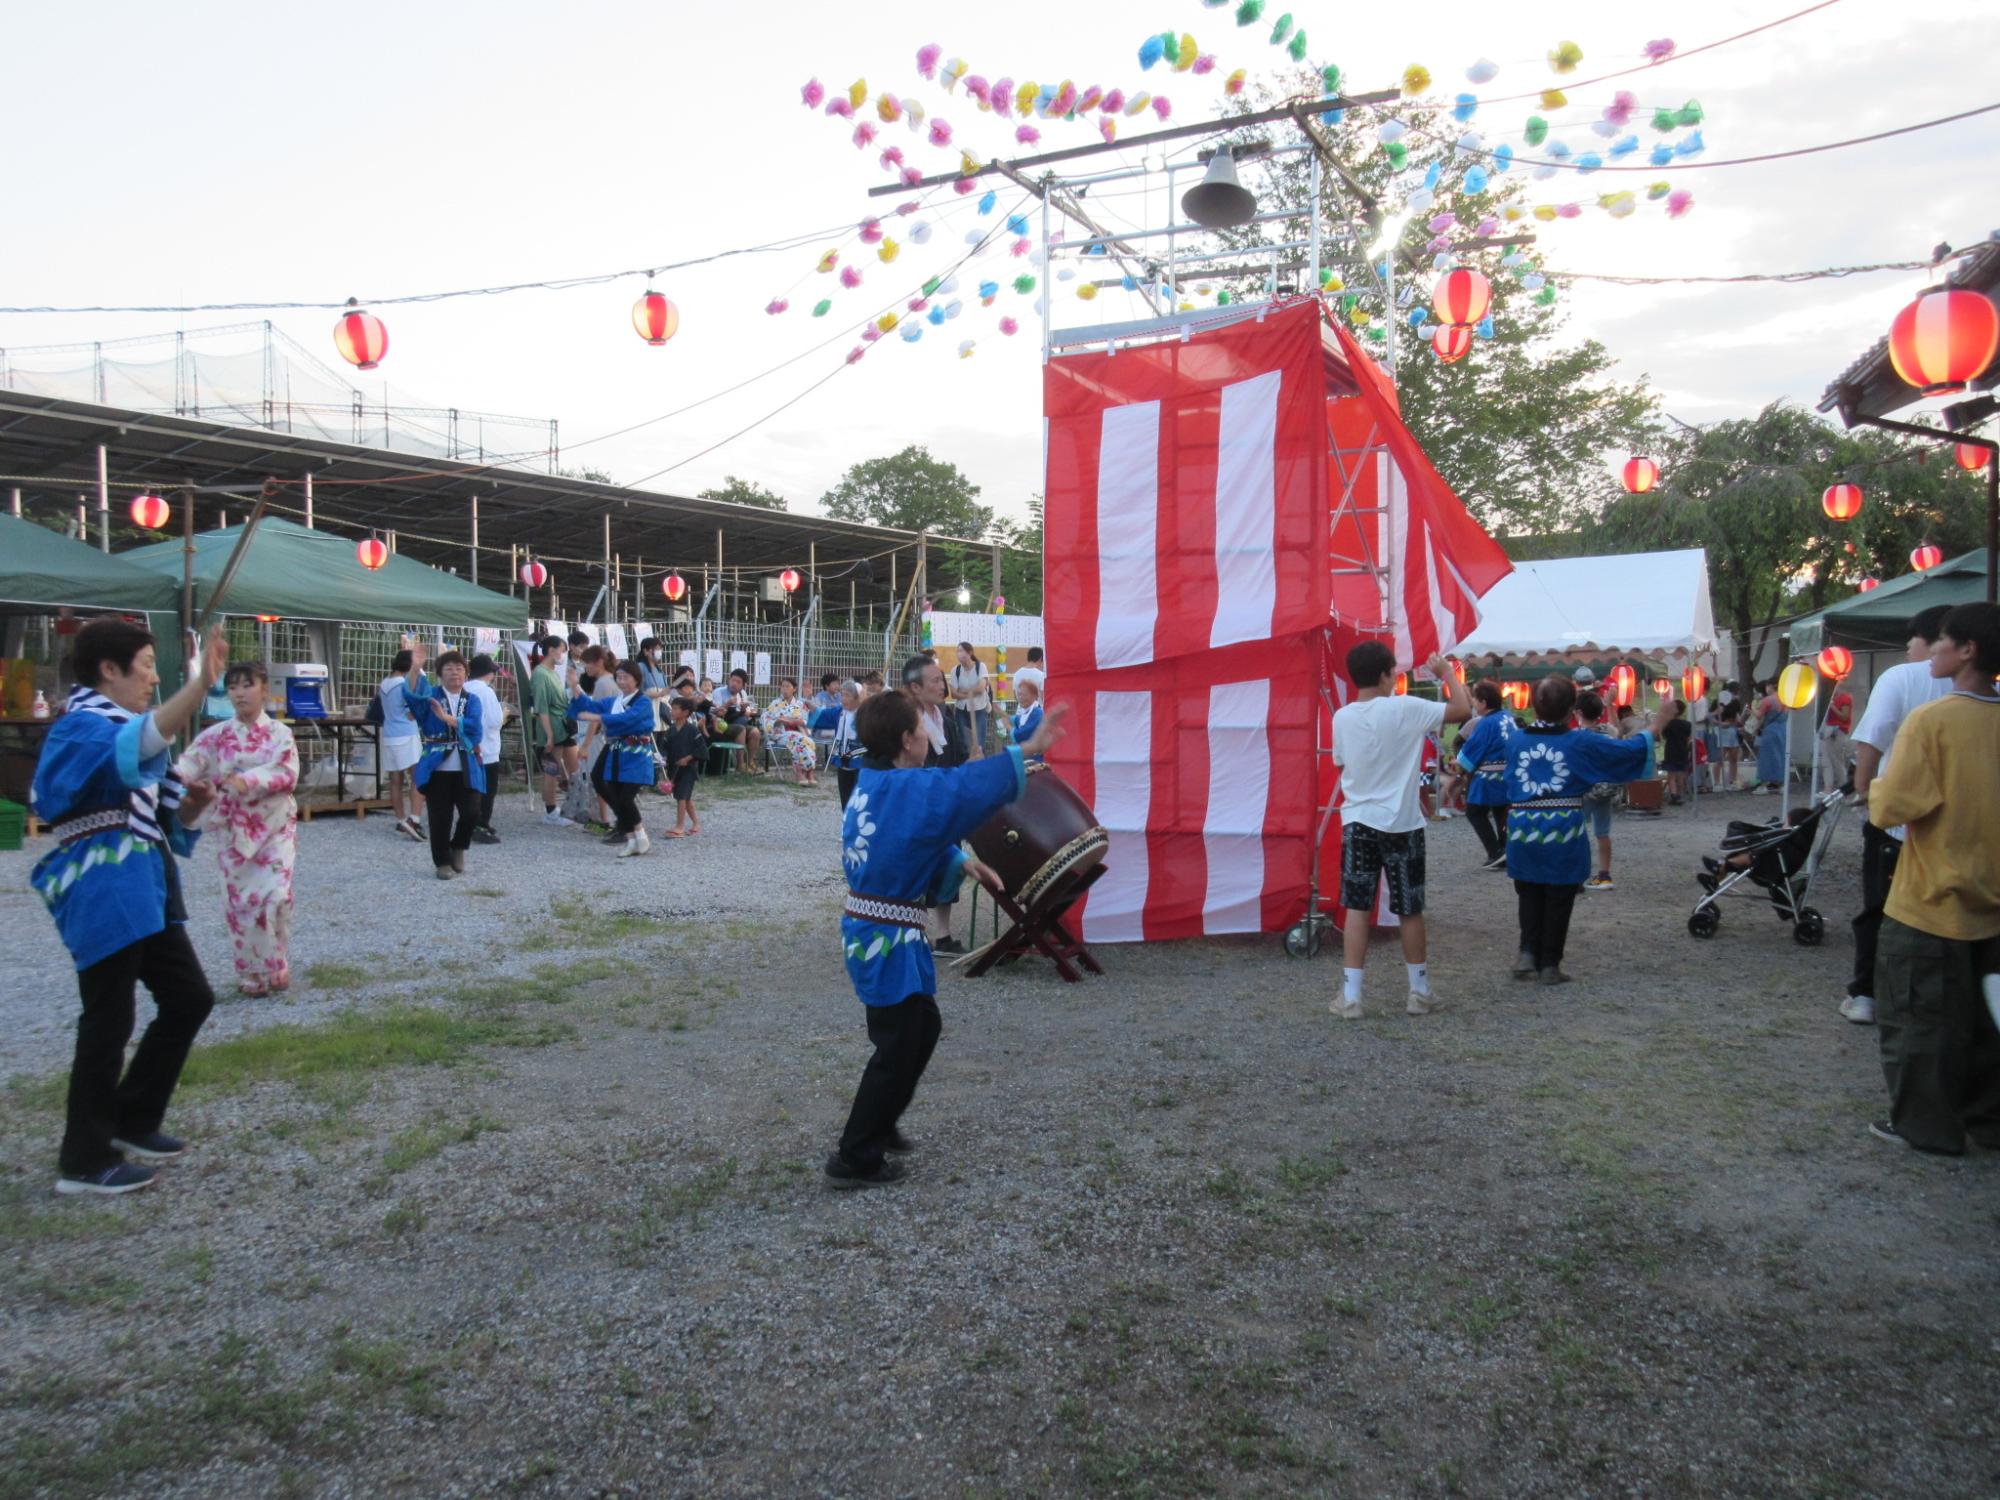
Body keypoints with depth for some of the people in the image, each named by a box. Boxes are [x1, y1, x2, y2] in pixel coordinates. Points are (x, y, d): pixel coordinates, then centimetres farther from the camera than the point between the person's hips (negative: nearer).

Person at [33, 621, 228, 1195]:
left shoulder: (118, 728, 20)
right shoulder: (84, 725, -11)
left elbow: (157, 816, 22)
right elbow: (143, 739, -37)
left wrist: (193, 803, 0)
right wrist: (201, 683, -51)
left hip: (142, 891, 10)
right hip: (103, 892, -10)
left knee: (190, 997, 12)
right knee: (110, 1021, -4)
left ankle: (132, 1122, 26)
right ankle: (85, 1162, 8)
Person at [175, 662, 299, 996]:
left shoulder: (279, 733, -1)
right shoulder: (216, 735, 2)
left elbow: (287, 773, -15)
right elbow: (189, 765, -10)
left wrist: (247, 781, -29)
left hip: (275, 827, -2)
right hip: (232, 828, 2)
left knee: (274, 896, -11)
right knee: (239, 901, 5)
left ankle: (273, 967, 9)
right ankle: (250, 973, 19)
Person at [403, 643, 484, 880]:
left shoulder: (471, 700, 6)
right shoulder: (431, 696, 2)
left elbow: (473, 727, -11)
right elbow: (412, 694, -22)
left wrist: (447, 717, -25)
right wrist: (415, 668, -38)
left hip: (466, 769, 1)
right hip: (437, 768, -1)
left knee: (471, 813, -6)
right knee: (441, 818, 1)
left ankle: (458, 847, 22)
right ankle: (442, 862, 17)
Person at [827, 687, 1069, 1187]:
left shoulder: (871, 785, 8)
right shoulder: (910, 789, -21)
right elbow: (970, 785, -22)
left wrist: (961, 863, 3)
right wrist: (1029, 749, -14)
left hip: (867, 930, 10)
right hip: (888, 940, -9)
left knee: (921, 1028, 23)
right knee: (897, 1050, 3)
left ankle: (877, 1127, 35)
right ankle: (855, 1159, 12)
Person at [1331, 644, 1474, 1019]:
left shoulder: (1342, 717, 1)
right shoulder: (1404, 709, -12)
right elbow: (1463, 709, -10)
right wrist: (1447, 672, 4)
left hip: (1357, 822, 3)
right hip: (1400, 824, -2)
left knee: (1357, 908, 3)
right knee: (1410, 910, 10)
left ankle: (1350, 996, 0)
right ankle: (1420, 992, 22)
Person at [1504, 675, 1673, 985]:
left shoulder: (1519, 742, 3)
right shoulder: (1580, 742, -5)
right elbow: (1631, 750, 2)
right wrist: (1657, 723, 13)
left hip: (1522, 830, 3)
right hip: (1562, 833, -2)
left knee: (1529, 896, 18)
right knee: (1558, 901, 9)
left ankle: (1528, 953, 6)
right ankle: (1549, 965, 14)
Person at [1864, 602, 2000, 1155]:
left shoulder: (1932, 720, -19)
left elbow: (1891, 808, -20)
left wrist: (1878, 787, -1)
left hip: (1932, 902, -6)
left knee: (1919, 1018, 7)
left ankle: (1926, 1124, 15)